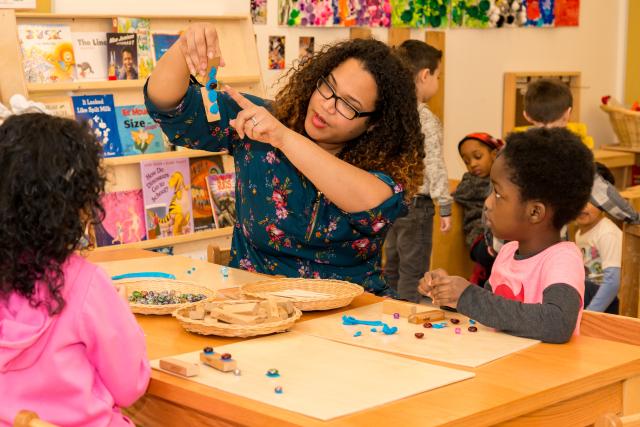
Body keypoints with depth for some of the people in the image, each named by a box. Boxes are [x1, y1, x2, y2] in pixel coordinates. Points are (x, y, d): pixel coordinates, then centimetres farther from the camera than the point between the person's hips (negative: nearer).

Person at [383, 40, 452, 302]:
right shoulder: (427, 120, -15)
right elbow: (434, 166, -16)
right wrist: (445, 207, -9)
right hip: (416, 204, -7)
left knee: (392, 269, 16)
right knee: (412, 275, -1)